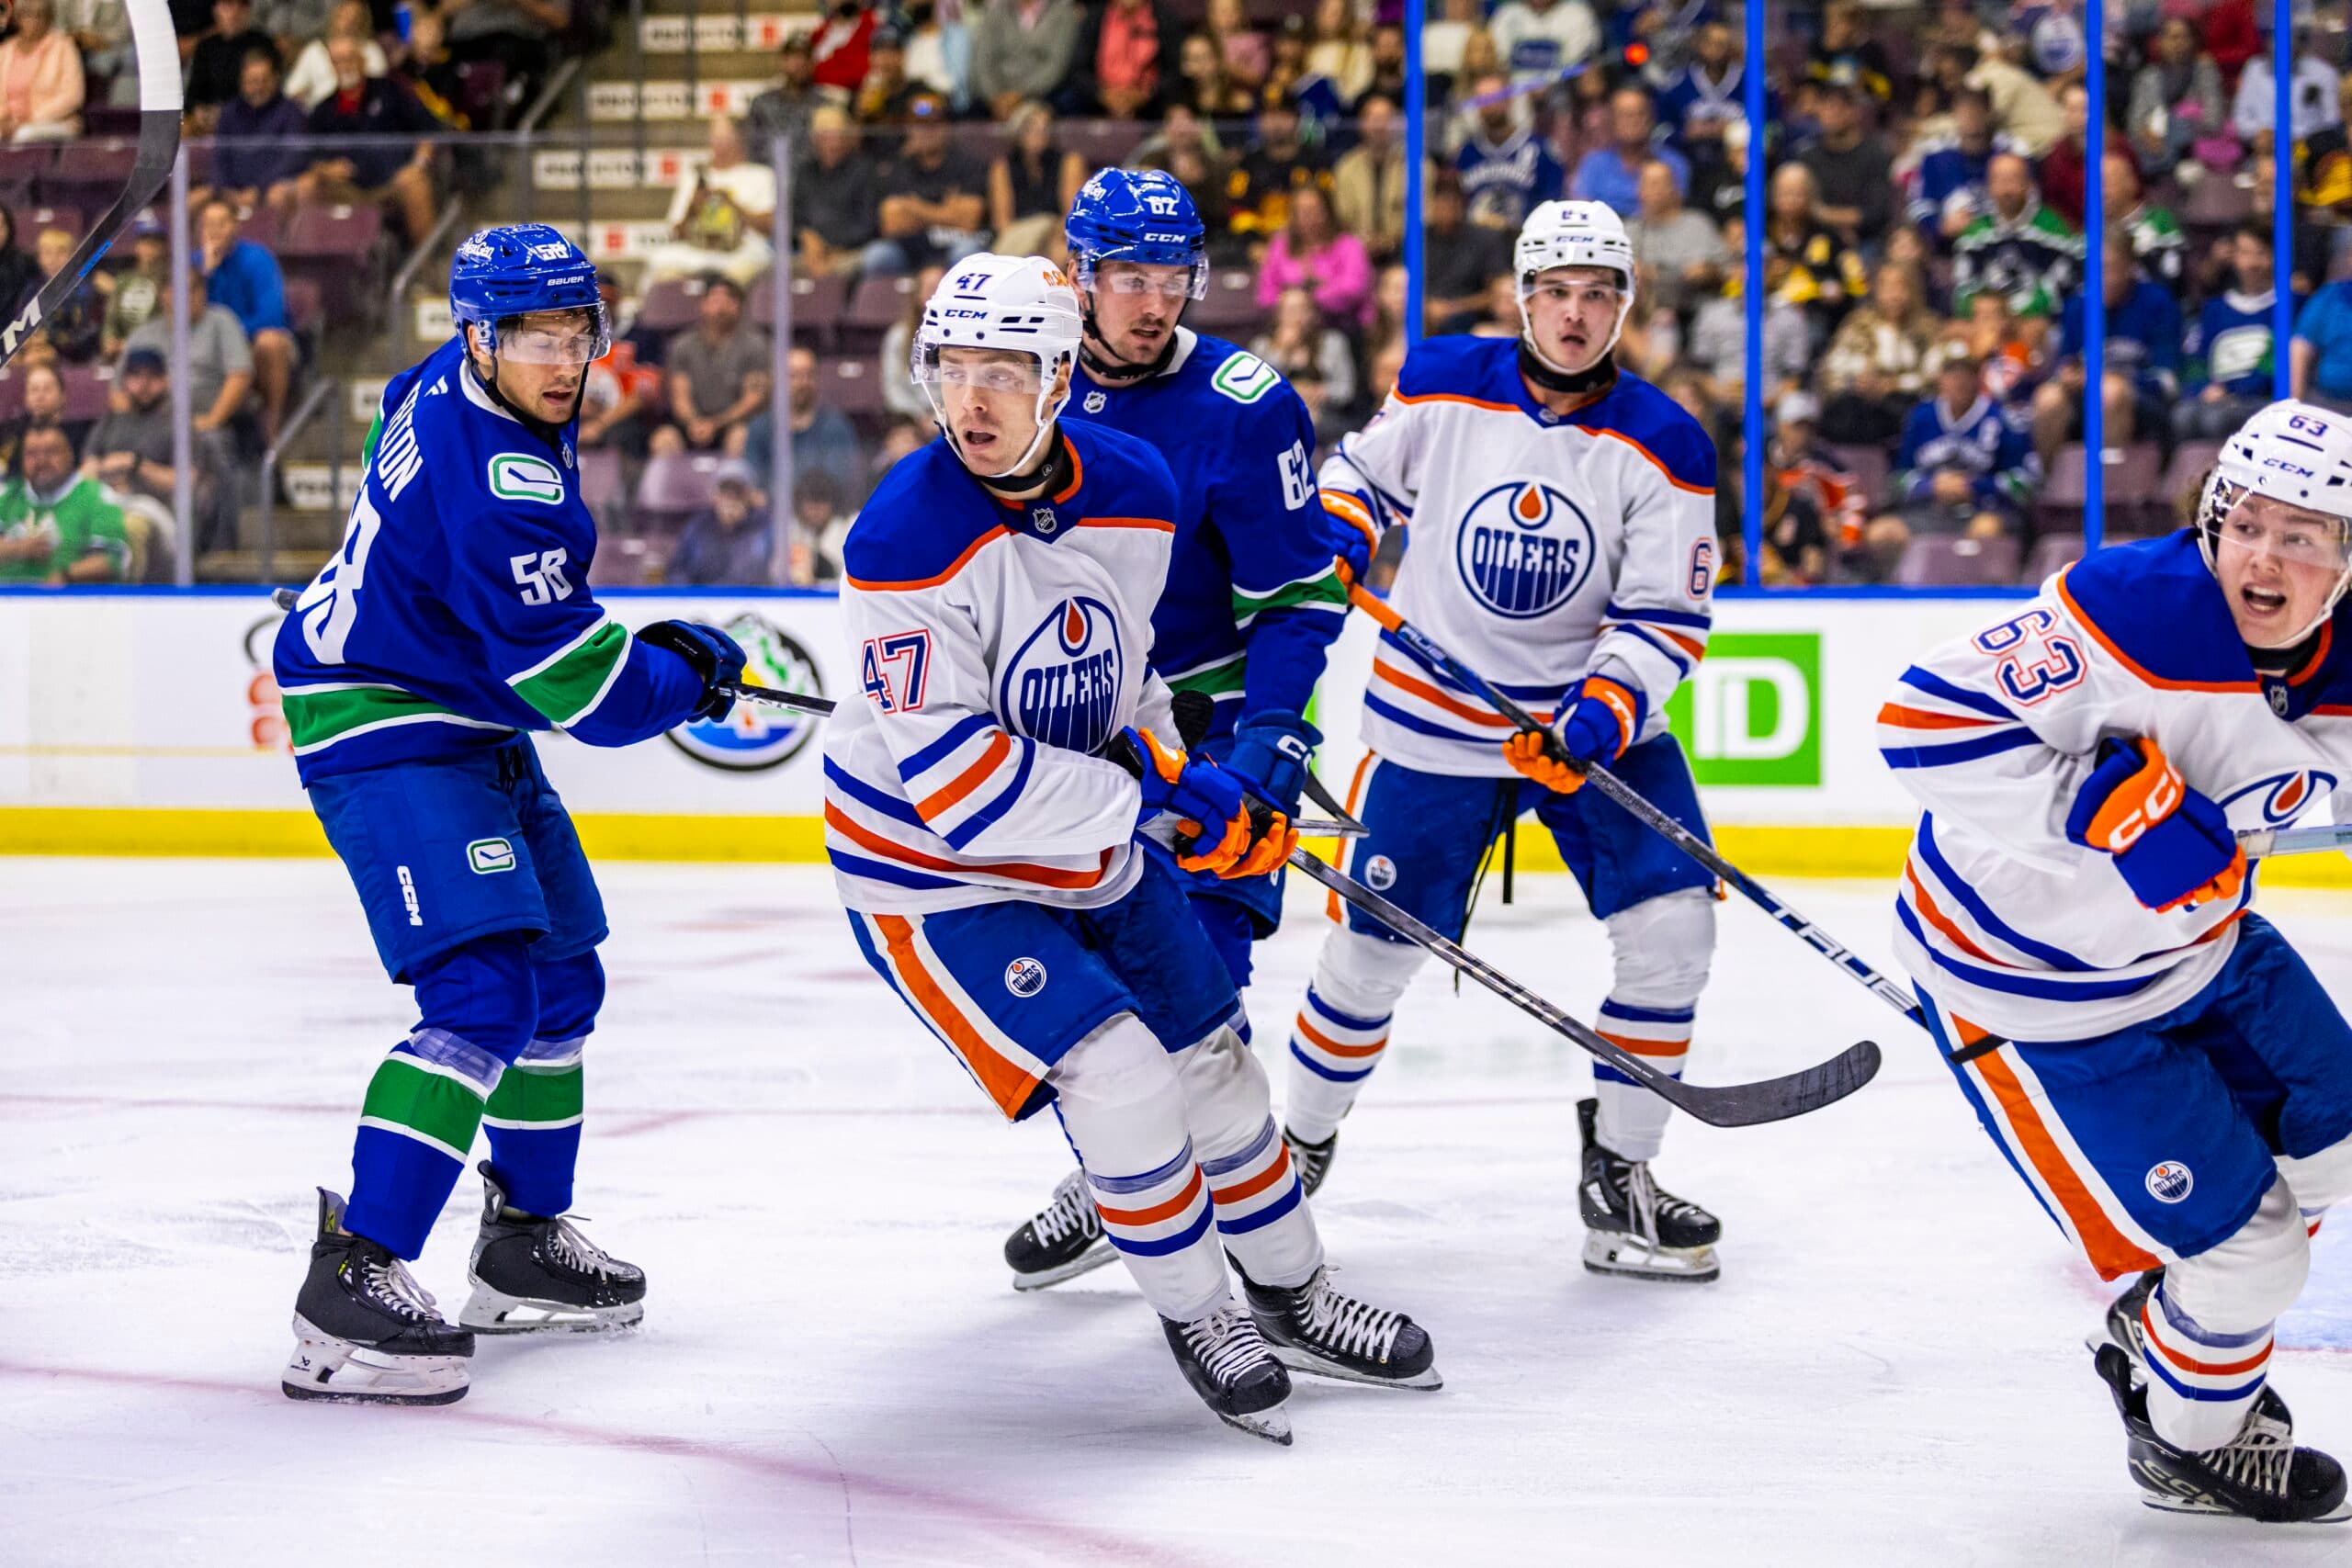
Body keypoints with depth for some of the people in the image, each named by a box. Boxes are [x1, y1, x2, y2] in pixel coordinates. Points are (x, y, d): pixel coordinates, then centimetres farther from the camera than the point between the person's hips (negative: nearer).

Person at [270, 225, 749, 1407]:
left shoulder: (453, 388, 2)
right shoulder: (496, 478, -28)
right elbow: (585, 688, -25)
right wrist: (690, 670, -6)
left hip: (468, 721, 11)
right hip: (381, 733, -11)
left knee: (562, 980, 18)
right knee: (485, 992, -23)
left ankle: (525, 1245, 33)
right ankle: (349, 1289, -27)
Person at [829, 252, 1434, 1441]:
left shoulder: (1134, 492, -7)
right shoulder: (908, 541, -28)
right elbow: (950, 775, -29)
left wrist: (1187, 779, 0)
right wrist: (1152, 802, -26)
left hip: (1087, 851, 7)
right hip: (933, 873, -6)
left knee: (1209, 1058, 13)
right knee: (1119, 1078, -16)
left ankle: (1294, 1298, 34)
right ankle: (1197, 1318, 7)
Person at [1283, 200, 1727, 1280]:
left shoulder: (1660, 447, -9)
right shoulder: (1444, 385, -7)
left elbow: (1666, 614, -8)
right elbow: (1363, 470, 12)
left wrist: (1602, 710, -23)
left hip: (1594, 715, 1)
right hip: (1433, 722, 0)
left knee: (1671, 924, -12)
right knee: (1373, 948, 2)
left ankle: (1618, 1174, 4)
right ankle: (1299, 1147, 26)